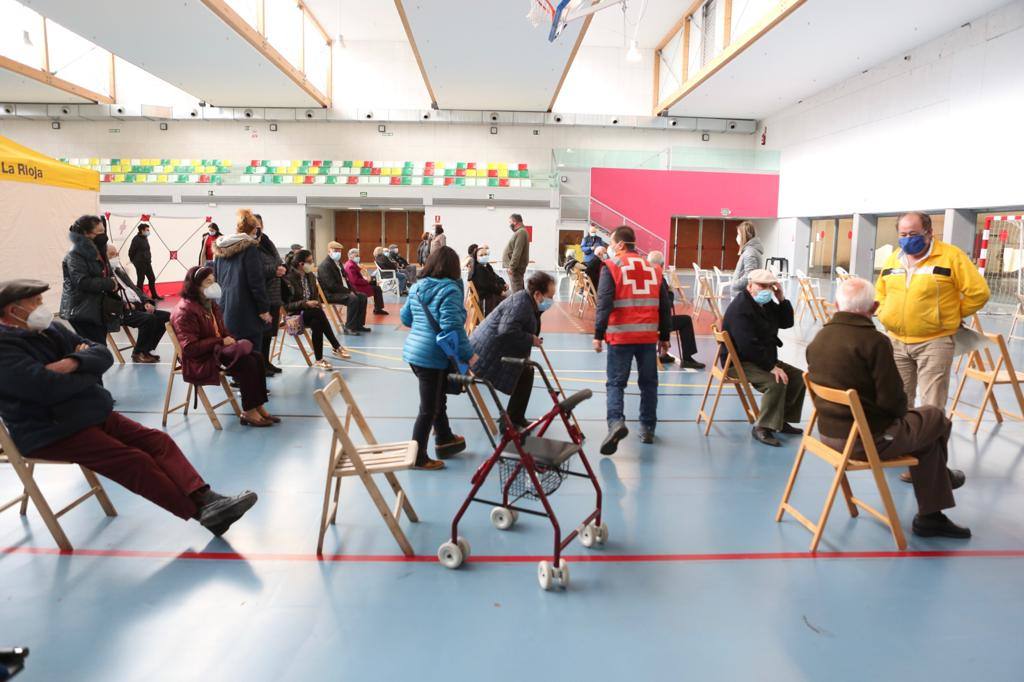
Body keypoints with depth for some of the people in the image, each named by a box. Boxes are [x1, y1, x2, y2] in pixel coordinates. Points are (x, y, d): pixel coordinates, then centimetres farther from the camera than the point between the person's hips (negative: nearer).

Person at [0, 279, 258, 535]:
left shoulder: (50, 329, 14)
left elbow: (103, 354, 9)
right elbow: (50, 388, -27)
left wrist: (74, 362, -14)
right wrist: (89, 370, -6)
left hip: (93, 413, 9)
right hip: (52, 432, -9)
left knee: (158, 441, -10)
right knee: (135, 461, -21)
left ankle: (205, 498, -21)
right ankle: (202, 513, -17)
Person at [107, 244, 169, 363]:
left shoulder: (120, 270, 23)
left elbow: (134, 288, 23)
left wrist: (146, 302, 7)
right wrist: (124, 304, -20)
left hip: (138, 306, 9)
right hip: (122, 312, -9)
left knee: (167, 316, -4)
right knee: (149, 318, -31)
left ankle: (146, 349, 3)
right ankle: (138, 353, -11)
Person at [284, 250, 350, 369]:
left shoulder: (311, 276, 9)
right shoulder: (288, 278, -12)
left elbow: (316, 296, 18)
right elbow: (286, 305, -13)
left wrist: (318, 306, -4)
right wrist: (305, 304, -23)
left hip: (310, 312, 5)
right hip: (295, 314, -5)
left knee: (317, 322, -31)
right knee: (318, 313, -32)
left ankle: (319, 360, -30)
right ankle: (337, 348, -28)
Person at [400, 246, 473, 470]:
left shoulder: (417, 287, 8)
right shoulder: (450, 290, -16)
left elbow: (405, 318, 17)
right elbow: (453, 327, -23)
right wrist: (469, 355, -17)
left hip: (413, 351, 8)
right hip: (432, 357, -8)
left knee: (438, 399, 24)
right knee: (428, 409, 4)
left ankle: (444, 439, 38)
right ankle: (418, 457, 13)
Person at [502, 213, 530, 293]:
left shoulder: (521, 232, -15)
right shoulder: (519, 232, 18)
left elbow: (517, 252, -22)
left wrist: (511, 266, -23)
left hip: (516, 267, -11)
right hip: (516, 266, 11)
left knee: (517, 291, -12)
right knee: (520, 290, 14)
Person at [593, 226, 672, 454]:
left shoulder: (611, 267, -2)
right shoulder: (654, 268, 11)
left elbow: (604, 304, -11)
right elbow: (665, 306, 13)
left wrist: (598, 334, -9)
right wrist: (664, 336, 20)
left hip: (620, 336, -3)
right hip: (648, 336, 3)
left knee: (616, 382, 2)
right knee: (648, 383, 14)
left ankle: (616, 422, -18)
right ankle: (647, 429, 19)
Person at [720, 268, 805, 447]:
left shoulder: (767, 303, 11)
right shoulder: (739, 309, -21)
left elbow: (786, 323, 12)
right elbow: (748, 346, -29)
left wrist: (781, 299, -3)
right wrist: (772, 367, -27)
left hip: (763, 359, 10)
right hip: (740, 363, -10)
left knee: (798, 377, 5)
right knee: (776, 382, -29)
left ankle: (781, 419, 13)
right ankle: (762, 428, -18)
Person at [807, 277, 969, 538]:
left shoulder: (818, 338, 3)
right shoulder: (874, 341, -20)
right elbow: (892, 400, -19)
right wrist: (900, 412, 7)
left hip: (828, 432, 7)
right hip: (866, 441, -7)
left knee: (924, 428, 25)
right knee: (935, 418, 18)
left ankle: (931, 516, 35)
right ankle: (941, 476, 45)